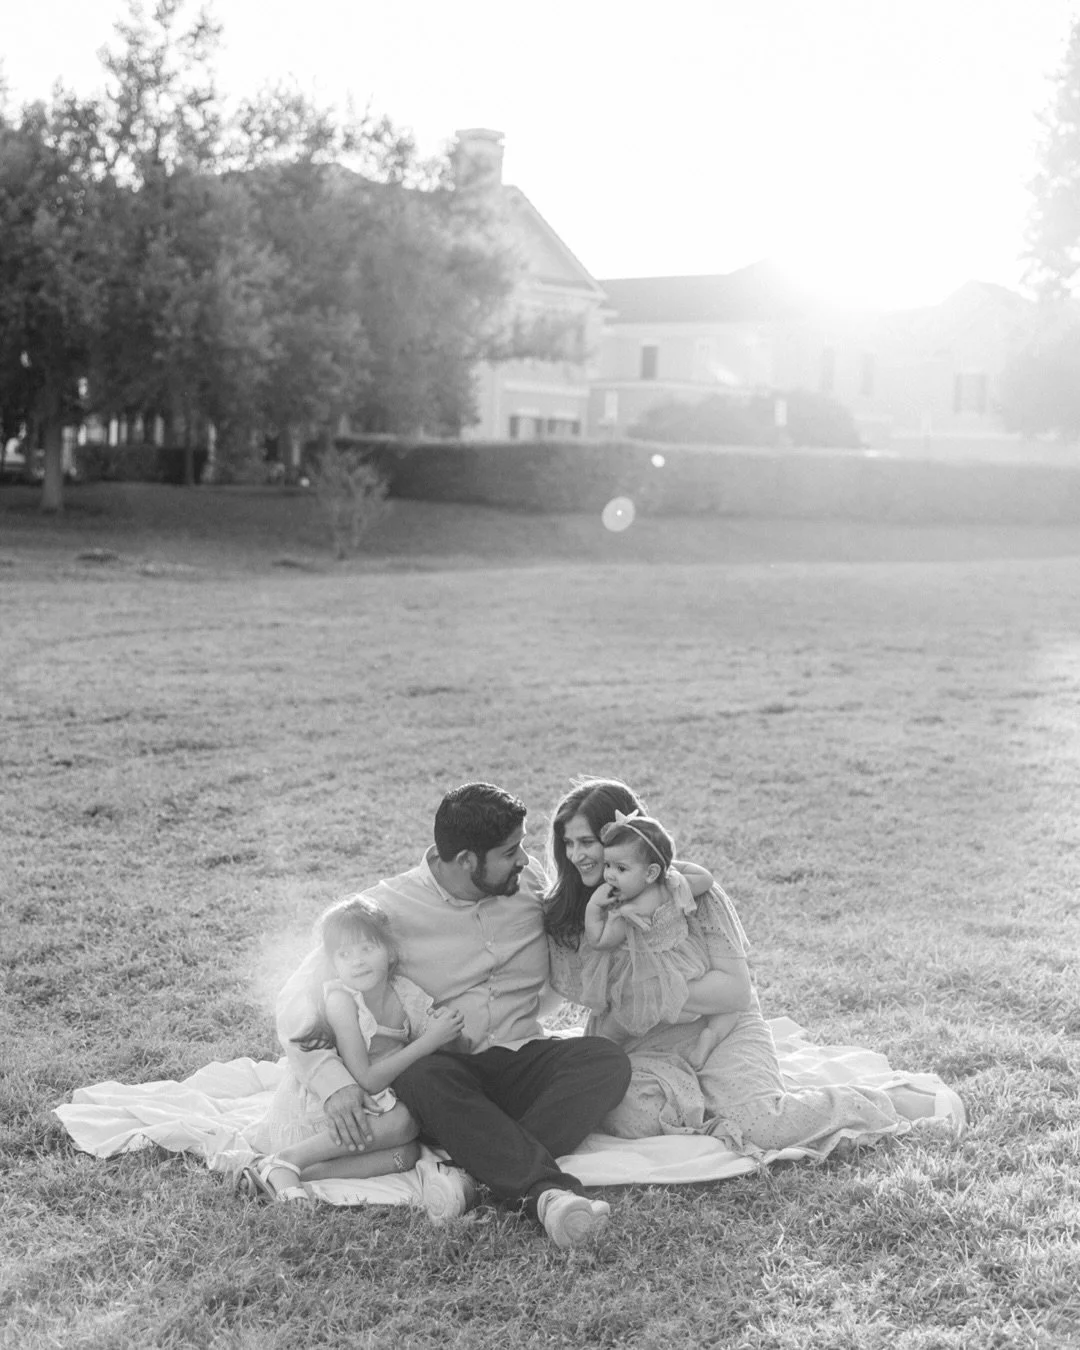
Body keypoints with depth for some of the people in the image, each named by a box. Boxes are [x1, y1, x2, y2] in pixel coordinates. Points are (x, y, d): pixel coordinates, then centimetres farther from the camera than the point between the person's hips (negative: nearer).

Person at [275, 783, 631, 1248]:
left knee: (605, 1059, -26)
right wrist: (333, 1082, -31)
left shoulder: (530, 881, 4)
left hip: (521, 1061, 3)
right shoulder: (387, 909, -9)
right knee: (424, 1076, -38)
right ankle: (548, 1191, -48)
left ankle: (470, 1168, -39)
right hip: (441, 1064, -3)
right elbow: (298, 1000, -14)